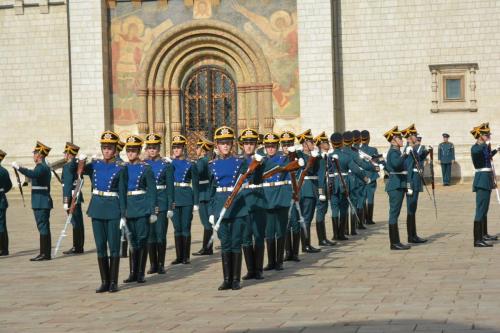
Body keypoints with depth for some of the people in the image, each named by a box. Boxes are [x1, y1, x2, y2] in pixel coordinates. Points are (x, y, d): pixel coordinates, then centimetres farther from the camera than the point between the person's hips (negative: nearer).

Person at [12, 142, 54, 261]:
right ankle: (46, 253, 14)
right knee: (44, 227, 11)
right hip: (44, 202, 10)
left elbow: (33, 174, -35)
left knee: (43, 227, -9)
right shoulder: (45, 166, 19)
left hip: (40, 202, -10)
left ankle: (44, 253, -9)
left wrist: (18, 167, -30)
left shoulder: (41, 167, -14)